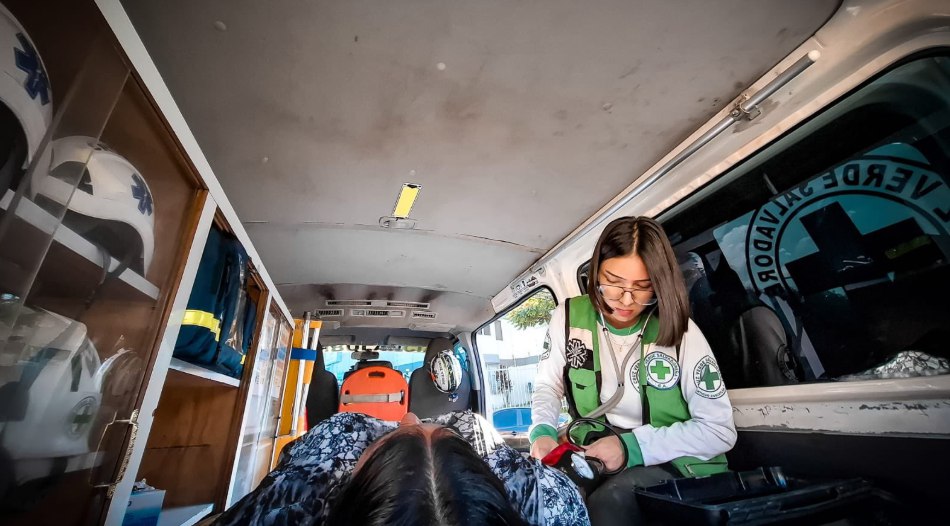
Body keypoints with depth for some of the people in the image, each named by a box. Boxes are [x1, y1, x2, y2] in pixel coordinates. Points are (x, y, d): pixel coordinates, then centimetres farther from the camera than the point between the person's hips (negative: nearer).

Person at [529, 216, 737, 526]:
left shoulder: (679, 331, -13)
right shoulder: (569, 317, -7)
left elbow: (720, 429, -12)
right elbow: (547, 386, 4)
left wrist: (633, 446, -24)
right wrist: (542, 432, -18)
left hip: (677, 462, -1)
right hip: (595, 454, 2)